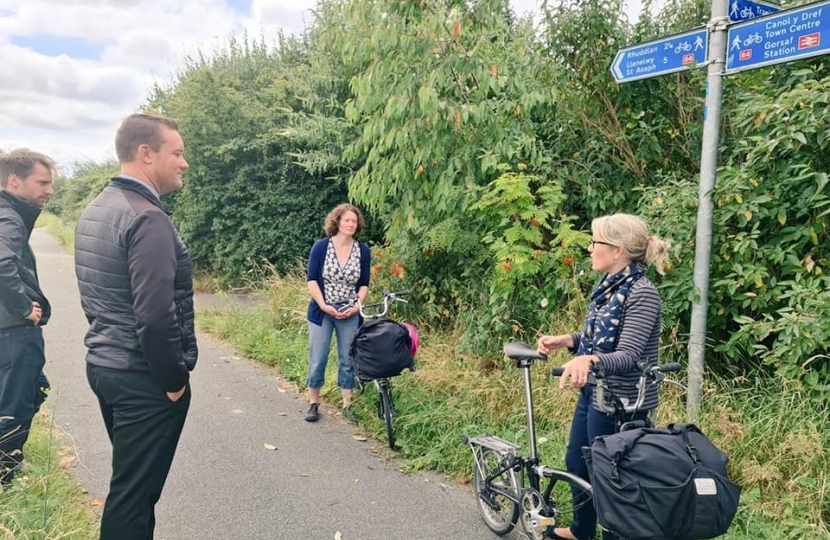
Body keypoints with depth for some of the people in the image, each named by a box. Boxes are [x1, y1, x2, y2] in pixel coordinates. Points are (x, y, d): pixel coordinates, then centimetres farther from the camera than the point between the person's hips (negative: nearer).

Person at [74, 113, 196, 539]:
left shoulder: (94, 210, 10)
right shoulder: (147, 218, -20)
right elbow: (156, 315, -25)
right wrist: (174, 379, -14)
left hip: (103, 365, 9)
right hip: (143, 378, -9)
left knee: (129, 481, 21)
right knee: (134, 491, 4)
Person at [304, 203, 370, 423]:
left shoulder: (363, 251, 1)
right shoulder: (321, 246, -5)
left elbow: (364, 284, 5)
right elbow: (312, 279, -6)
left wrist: (356, 306, -9)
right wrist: (324, 305, -15)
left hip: (349, 313, 2)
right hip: (322, 311, -2)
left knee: (348, 360, 7)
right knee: (317, 359, 2)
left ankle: (347, 405, 18)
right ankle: (313, 403, 17)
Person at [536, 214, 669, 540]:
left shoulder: (642, 293, -22)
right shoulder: (607, 287, 6)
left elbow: (627, 357, -28)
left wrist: (589, 360, -46)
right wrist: (564, 340, -3)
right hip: (593, 393, 10)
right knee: (576, 462, 23)